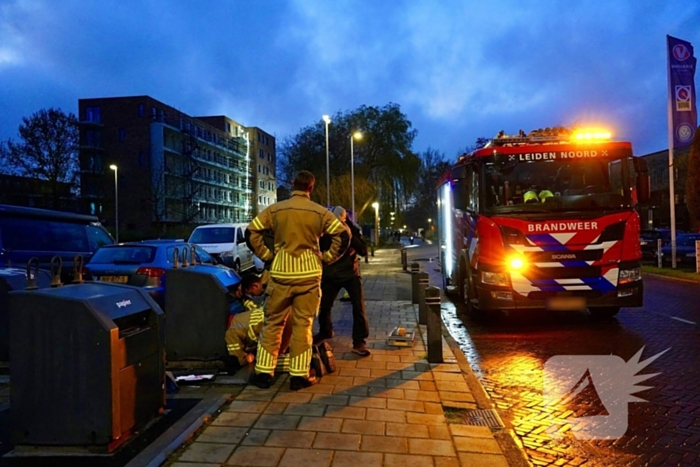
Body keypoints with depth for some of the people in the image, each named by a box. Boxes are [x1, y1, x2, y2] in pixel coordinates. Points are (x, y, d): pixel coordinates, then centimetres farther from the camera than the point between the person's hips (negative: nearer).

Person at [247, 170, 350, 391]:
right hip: (309, 274, -1)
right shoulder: (319, 212, -1)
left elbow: (252, 232, -1)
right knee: (303, 324, 6)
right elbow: (343, 235, -4)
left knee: (273, 323, 11)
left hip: (280, 273, 1)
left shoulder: (275, 209, 0)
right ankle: (299, 375, 9)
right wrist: (326, 257, 4)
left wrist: (267, 254, 7)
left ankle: (264, 372, 15)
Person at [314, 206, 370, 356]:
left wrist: (351, 236, -25)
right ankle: (325, 332, 37)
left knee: (359, 307, -9)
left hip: (351, 273, -1)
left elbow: (363, 251, -15)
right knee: (324, 306, 9)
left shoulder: (353, 229, -6)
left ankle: (359, 342, -1)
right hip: (330, 275, 1)